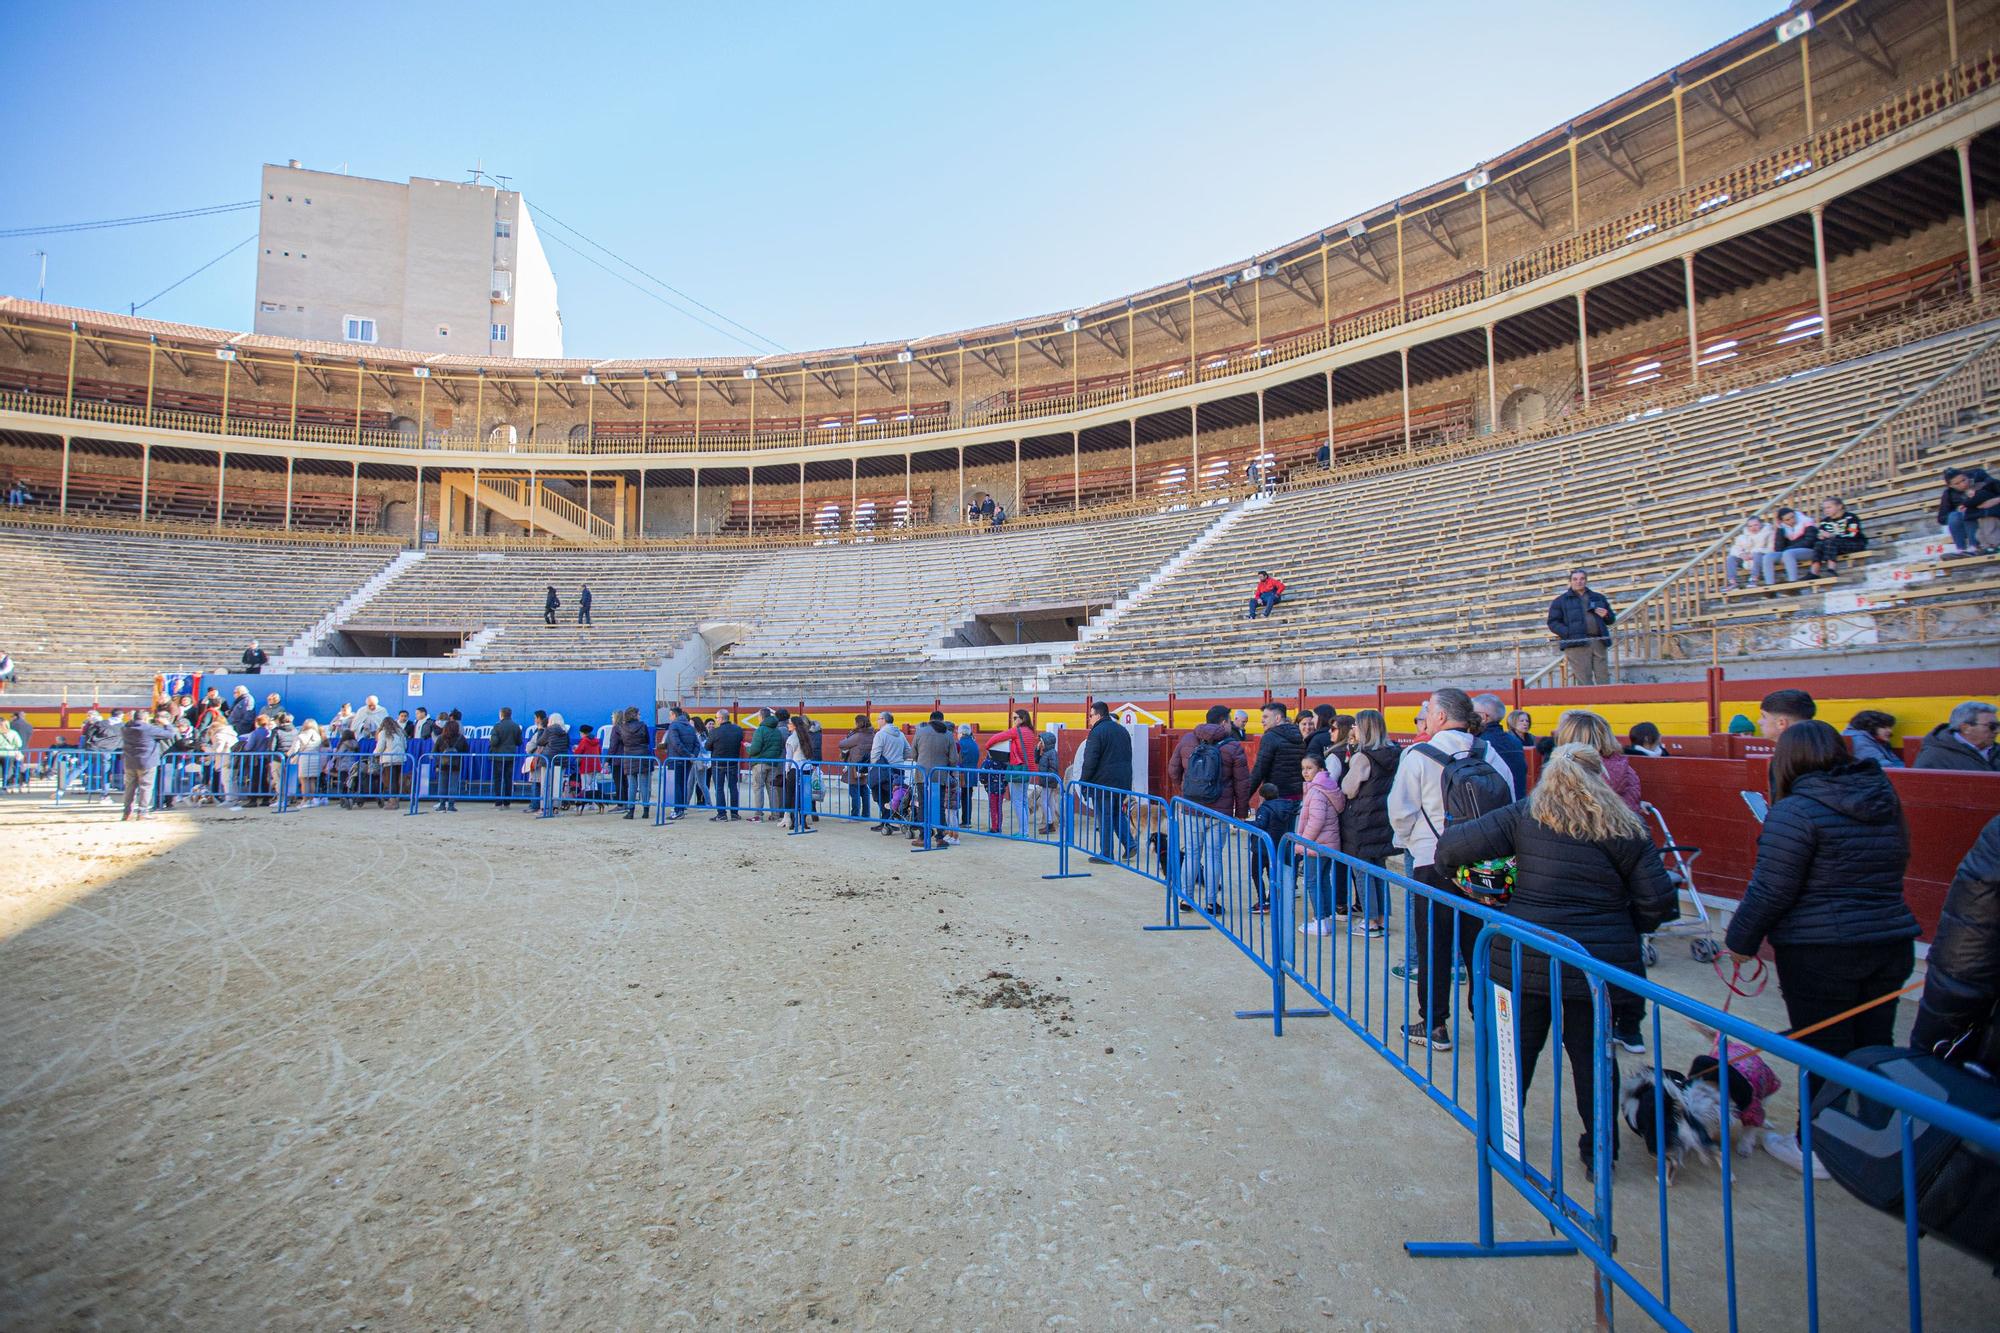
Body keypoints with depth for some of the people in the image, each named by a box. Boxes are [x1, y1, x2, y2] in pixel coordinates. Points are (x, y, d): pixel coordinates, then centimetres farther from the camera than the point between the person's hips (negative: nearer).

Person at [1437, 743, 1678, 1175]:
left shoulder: (1523, 816, -5)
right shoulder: (1626, 829, -3)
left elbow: (1454, 845, -12)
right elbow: (1659, 901, -3)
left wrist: (1447, 863, 9)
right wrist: (1623, 925, 15)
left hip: (1526, 957, 0)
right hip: (1599, 961, 0)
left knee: (1519, 1046, 15)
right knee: (1592, 1051, 17)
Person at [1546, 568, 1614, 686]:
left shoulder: (1598, 597, 20)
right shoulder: (1561, 600, 8)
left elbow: (1611, 619, 27)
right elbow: (1553, 623, 1)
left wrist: (1606, 615, 2)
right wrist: (1569, 633, -14)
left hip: (1599, 642, 4)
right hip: (1576, 645, -4)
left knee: (1604, 678, 4)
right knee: (1584, 681, -6)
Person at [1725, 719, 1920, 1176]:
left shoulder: (1795, 811, -17)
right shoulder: (1886, 804, 6)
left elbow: (1770, 892, -16)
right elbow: (1889, 875, 16)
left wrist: (1741, 941, -5)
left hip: (1819, 954, -7)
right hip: (1893, 946, 7)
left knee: (1824, 1055, 6)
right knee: (1874, 1049, 18)